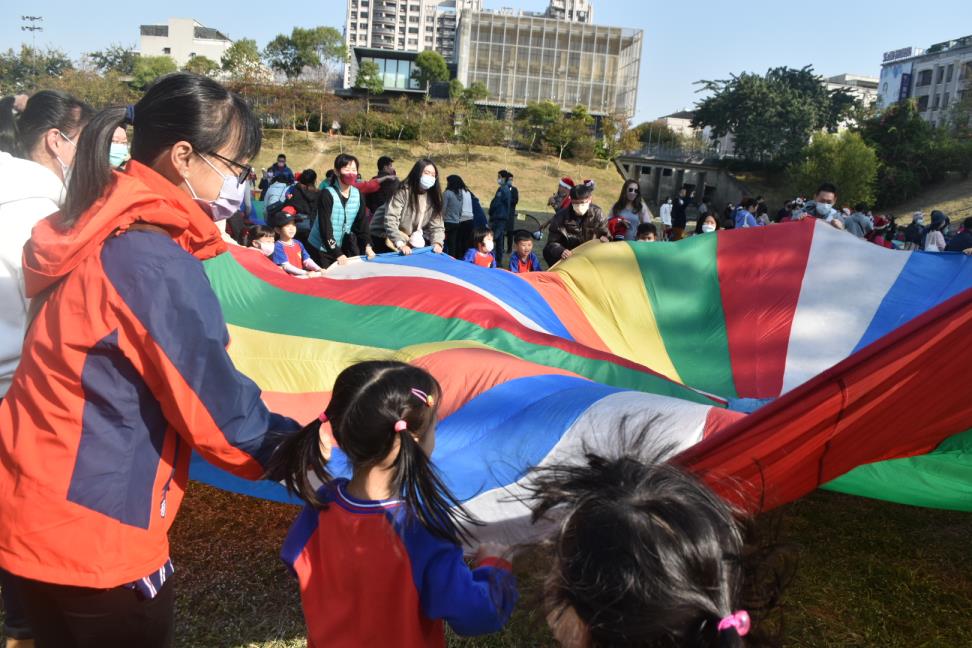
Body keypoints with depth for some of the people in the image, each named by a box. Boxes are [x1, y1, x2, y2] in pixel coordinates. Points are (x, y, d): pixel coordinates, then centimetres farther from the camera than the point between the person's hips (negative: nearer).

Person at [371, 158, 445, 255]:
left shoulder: (433, 197, -3)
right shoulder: (403, 192, -21)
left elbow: (437, 225, -5)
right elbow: (390, 221, -29)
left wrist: (437, 243, -23)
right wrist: (400, 244, -40)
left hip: (409, 241, 5)